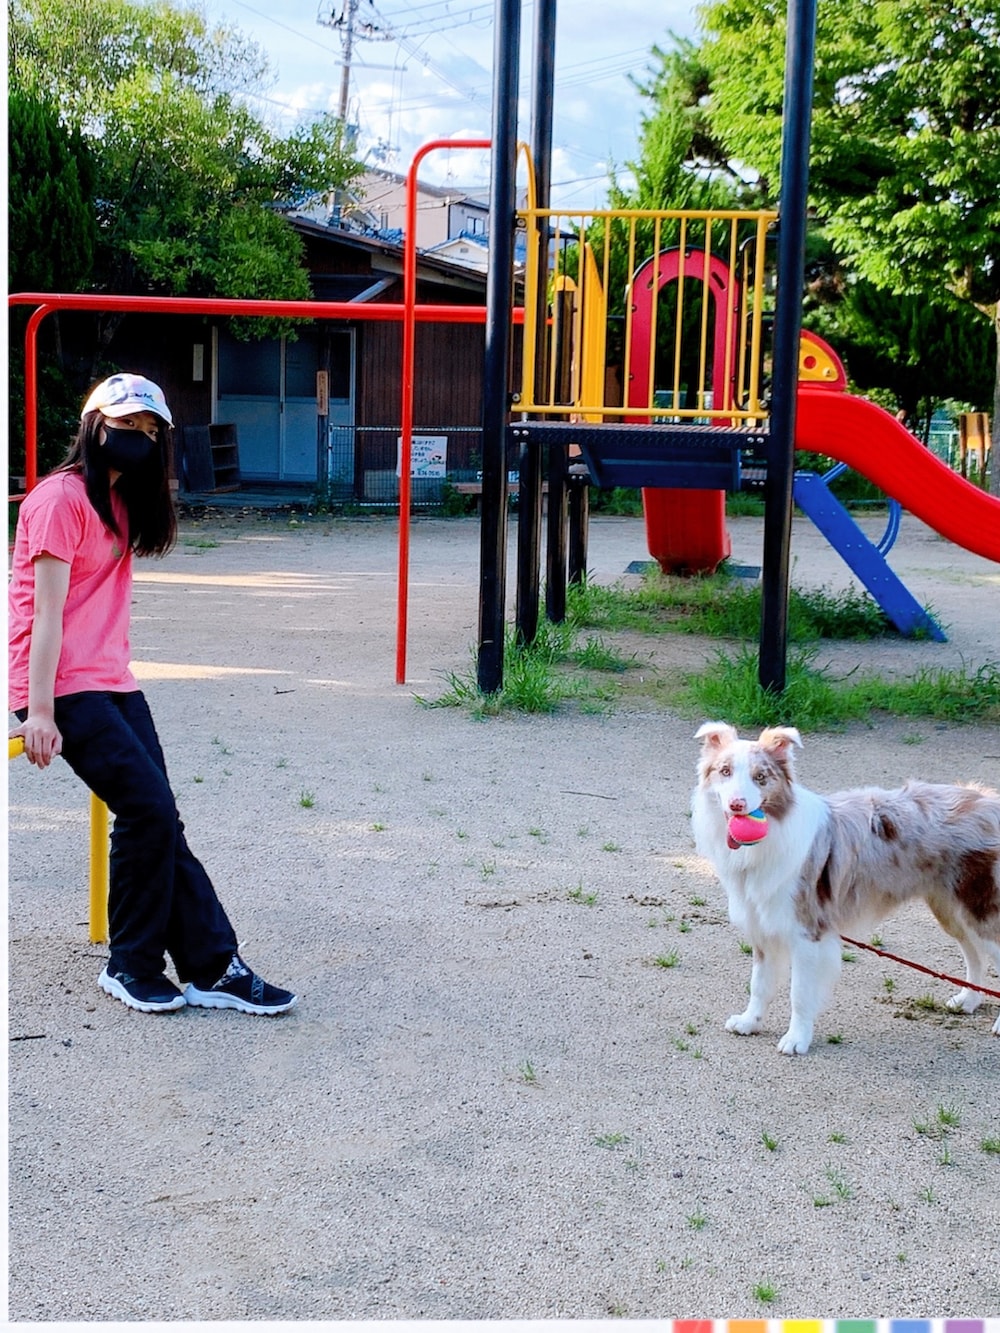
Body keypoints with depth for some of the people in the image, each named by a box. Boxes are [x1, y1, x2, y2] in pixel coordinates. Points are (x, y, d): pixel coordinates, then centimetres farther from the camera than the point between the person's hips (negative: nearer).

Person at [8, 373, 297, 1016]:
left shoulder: (119, 502, 17)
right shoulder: (61, 498, -10)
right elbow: (46, 613, -14)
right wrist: (39, 712, -18)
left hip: (114, 684, 8)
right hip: (64, 687, -8)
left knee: (158, 821, 3)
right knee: (149, 809, -15)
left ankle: (212, 967, 4)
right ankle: (130, 965, 1)